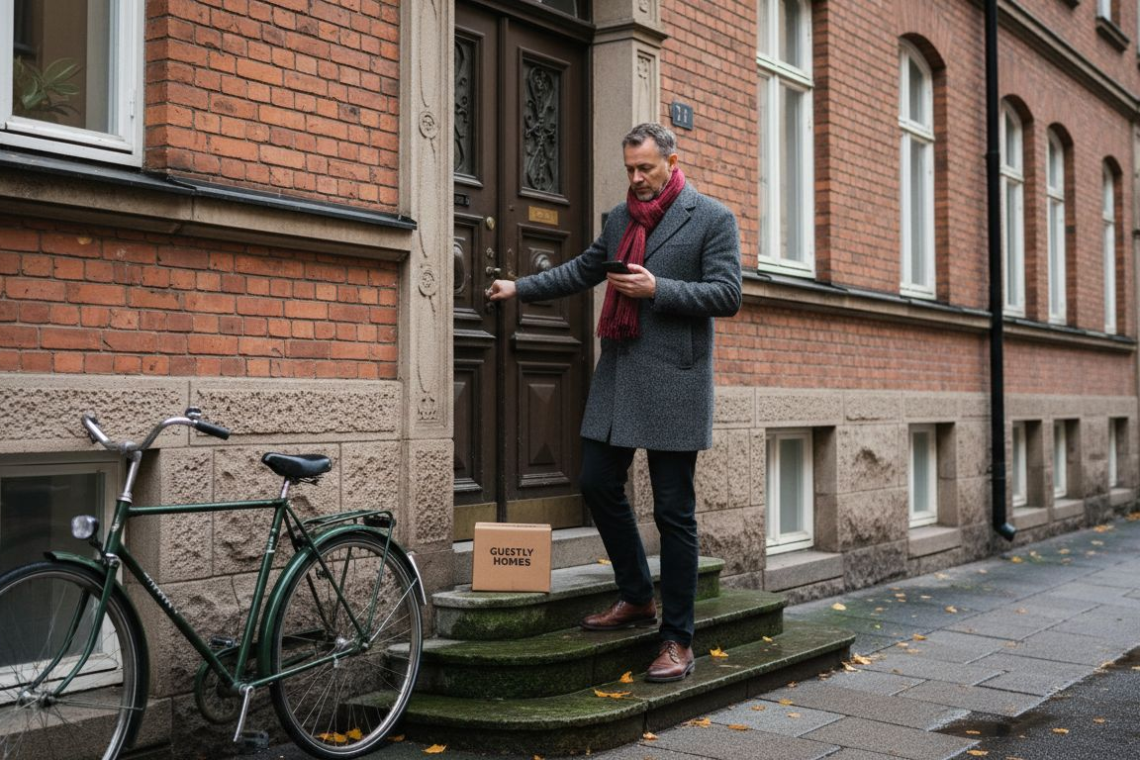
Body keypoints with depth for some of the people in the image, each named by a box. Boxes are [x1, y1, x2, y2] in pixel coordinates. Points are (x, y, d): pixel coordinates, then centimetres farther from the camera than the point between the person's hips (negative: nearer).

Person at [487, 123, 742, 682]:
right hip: (617, 375, 7)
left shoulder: (712, 218, -3)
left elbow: (727, 295, -10)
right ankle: (636, 598, 30)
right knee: (599, 485, 10)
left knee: (674, 510, -2)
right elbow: (581, 270, 24)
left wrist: (657, 289, -18)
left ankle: (679, 640, 9)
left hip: (674, 383, -7)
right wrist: (520, 287, 17)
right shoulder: (620, 219, 15)